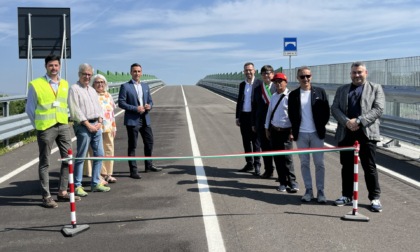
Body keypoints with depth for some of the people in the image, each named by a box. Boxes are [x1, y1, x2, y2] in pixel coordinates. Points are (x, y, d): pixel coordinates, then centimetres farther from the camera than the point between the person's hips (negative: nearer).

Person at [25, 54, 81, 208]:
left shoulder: (65, 84, 9)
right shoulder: (36, 84, -4)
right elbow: (29, 108, 1)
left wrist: (64, 118, 9)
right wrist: (38, 125, 0)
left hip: (63, 126, 5)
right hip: (45, 128, -5)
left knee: (68, 159, 8)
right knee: (45, 162, 2)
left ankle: (62, 192, 20)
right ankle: (46, 196, 9)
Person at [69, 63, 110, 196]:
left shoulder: (92, 90, 19)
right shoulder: (74, 89, -4)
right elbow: (75, 111, -12)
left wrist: (100, 122, 2)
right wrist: (88, 125, -14)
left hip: (96, 125, 8)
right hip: (83, 126, -7)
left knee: (99, 155, 8)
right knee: (80, 157, -4)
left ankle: (95, 183, 17)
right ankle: (77, 186, 5)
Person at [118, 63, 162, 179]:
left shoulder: (145, 86, 13)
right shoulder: (125, 86, -5)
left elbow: (150, 101, 18)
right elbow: (121, 103, -10)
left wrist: (149, 106, -5)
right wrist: (136, 108, -18)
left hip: (145, 119, 6)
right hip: (132, 120, -6)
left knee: (149, 142, 14)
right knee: (132, 146, 0)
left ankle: (149, 165, 32)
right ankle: (133, 170, 7)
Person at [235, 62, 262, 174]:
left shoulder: (259, 84, -5)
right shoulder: (242, 84, 13)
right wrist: (237, 117, 12)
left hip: (255, 116, -5)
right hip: (243, 115, 6)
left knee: (256, 141, 0)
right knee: (246, 141, 10)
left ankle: (257, 164, 7)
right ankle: (249, 164, 19)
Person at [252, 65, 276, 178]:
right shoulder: (258, 90, 10)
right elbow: (254, 107, 12)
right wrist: (253, 123, 10)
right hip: (261, 123, 4)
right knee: (265, 147, 10)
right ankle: (268, 170, 24)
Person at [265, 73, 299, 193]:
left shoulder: (289, 97, -13)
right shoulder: (274, 96, 9)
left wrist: (292, 132, -16)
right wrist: (267, 128, 13)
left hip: (285, 131, -7)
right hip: (274, 130, 7)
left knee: (287, 157, -6)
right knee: (277, 157, 10)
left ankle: (292, 183, 8)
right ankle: (283, 182, 21)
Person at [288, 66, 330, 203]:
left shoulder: (320, 92, 1)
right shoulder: (293, 95, 4)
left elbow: (326, 111, 3)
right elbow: (291, 114, 8)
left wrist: (321, 126, -1)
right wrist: (294, 130, 2)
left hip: (316, 133, -1)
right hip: (300, 134, 1)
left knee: (319, 163, 2)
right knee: (304, 163, 7)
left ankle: (320, 191, 11)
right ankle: (308, 190, 16)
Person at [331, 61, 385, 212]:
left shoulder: (376, 88, 7)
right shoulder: (341, 90, 15)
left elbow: (378, 109, -5)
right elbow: (334, 108, 4)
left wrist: (358, 121, -16)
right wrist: (346, 122, -14)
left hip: (367, 133, -3)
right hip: (345, 133, 3)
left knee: (370, 167, 0)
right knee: (347, 166, 9)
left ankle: (375, 198, 10)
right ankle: (347, 196, 21)